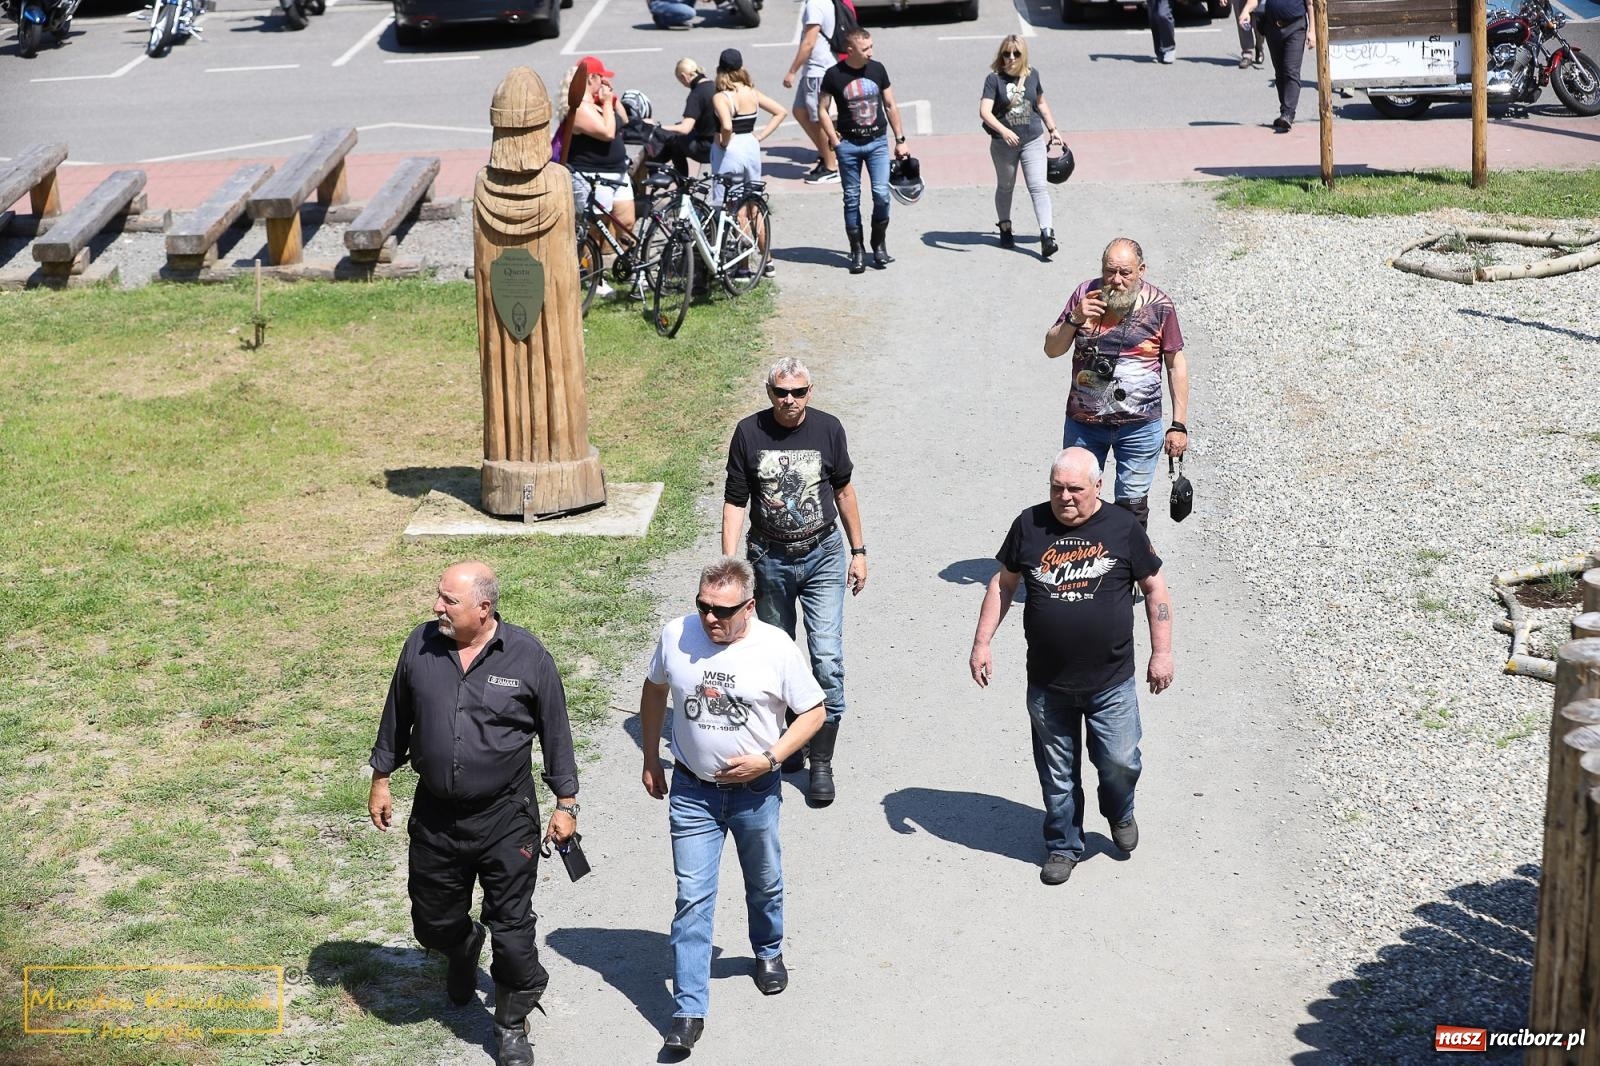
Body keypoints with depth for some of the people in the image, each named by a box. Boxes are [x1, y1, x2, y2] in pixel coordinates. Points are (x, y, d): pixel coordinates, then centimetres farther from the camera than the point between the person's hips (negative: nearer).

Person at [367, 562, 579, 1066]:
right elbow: (396, 717, 10)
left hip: (505, 818, -3)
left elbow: (555, 731, -3)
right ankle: (463, 951, 53)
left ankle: (512, 1026, 24)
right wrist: (381, 778, 14)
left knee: (512, 930, 2)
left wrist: (565, 802, -1)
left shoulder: (528, 656, -12)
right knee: (433, 921, 17)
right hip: (434, 815, 3)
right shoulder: (421, 645, -4)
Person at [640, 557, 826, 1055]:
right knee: (692, 899, -1)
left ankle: (768, 952, 50)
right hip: (692, 791, 0)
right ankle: (689, 1010, 4)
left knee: (765, 885, 21)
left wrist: (768, 759, -18)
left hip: (755, 790, 0)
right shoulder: (675, 636, -11)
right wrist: (650, 760, 10)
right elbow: (654, 691, 7)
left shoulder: (776, 648, -17)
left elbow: (813, 711, -7)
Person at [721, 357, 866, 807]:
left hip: (822, 556, -1)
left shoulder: (828, 429, -4)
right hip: (769, 560, 1)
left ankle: (821, 763, -2)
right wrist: (729, 563, -11)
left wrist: (858, 551, 11)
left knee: (828, 660, -9)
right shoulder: (749, 433, -7)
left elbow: (843, 490, 9)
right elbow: (735, 501, -3)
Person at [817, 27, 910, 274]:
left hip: (878, 142, 1)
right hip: (849, 144, -1)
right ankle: (857, 251, 13)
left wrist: (900, 140, 10)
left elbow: (890, 106, 11)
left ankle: (879, 244, 10)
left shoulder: (877, 69, 3)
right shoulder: (834, 75, -5)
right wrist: (835, 141, -7)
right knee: (852, 199, 4)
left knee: (882, 194, -8)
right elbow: (823, 110, 2)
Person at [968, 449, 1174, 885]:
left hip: (1111, 681, -1)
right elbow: (1003, 584, 9)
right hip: (1048, 683, 1)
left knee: (1119, 762, 2)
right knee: (1058, 773, 11)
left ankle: (1120, 813, 34)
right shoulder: (1029, 526, -2)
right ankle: (1063, 846, 30)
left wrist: (1162, 652, -1)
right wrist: (982, 642, 5)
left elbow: (1155, 589, 3)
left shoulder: (1123, 528, -5)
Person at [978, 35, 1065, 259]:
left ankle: (1046, 235, -15)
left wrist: (1052, 129, 21)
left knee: (1039, 187, -9)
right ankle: (1005, 229, 34)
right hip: (1003, 143, -1)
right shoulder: (994, 79, -10)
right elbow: (984, 111, -21)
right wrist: (1003, 130, -35)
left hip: (1033, 140, 1)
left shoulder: (1032, 75, 2)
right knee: (1005, 187, 16)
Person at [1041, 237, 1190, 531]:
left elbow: (1176, 365, -1)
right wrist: (1075, 319, -18)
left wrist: (1179, 425, -3)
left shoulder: (1159, 305, -7)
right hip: (1084, 422, 2)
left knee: (1133, 504, 6)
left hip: (1139, 426, -2)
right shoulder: (1085, 294, -3)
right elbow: (1051, 349, 2)